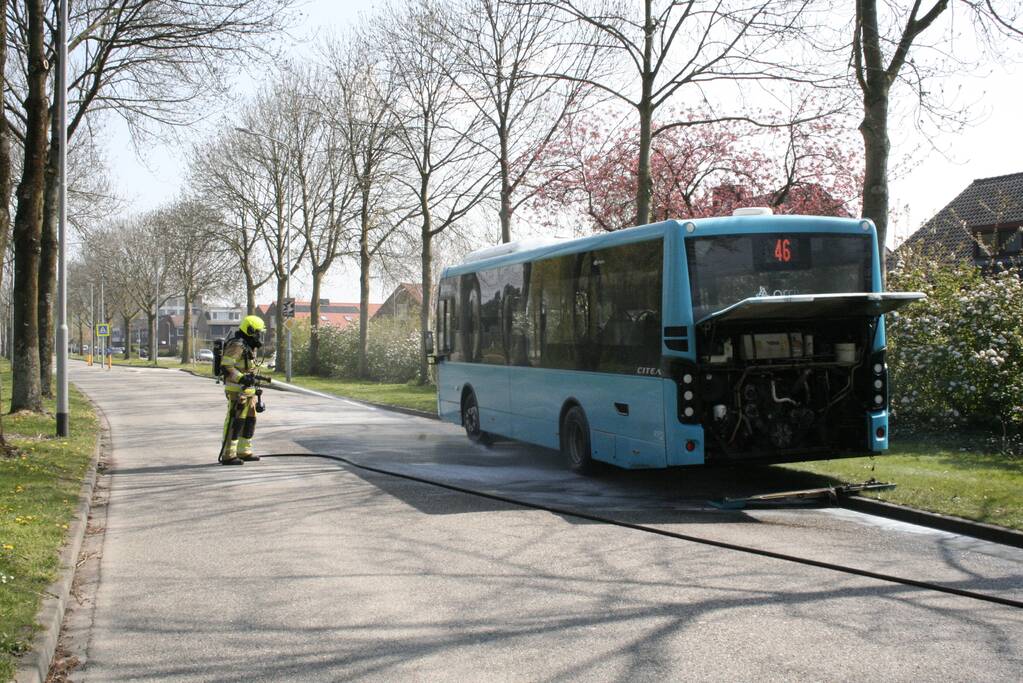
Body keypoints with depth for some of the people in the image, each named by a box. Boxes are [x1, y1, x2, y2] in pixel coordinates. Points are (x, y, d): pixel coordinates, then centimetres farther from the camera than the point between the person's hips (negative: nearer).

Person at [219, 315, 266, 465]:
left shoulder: (249, 346, 17)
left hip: (247, 390, 10)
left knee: (249, 420, 13)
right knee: (235, 422, -9)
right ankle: (228, 455, -7)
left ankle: (244, 451, 22)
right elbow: (226, 366, -22)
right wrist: (242, 378, -27)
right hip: (237, 390, -10)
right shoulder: (237, 345, -15)